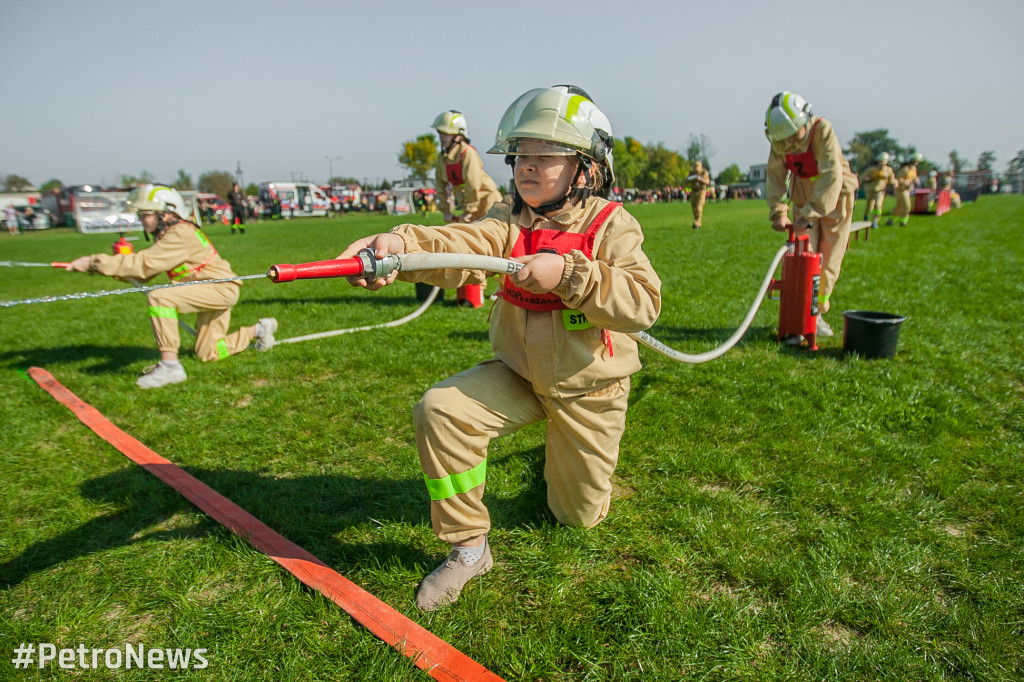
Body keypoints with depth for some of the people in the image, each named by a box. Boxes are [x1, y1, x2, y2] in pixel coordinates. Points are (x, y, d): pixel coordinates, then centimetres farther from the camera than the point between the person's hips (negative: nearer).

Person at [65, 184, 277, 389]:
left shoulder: (180, 235, -20)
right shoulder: (167, 236, 9)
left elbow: (143, 264, -26)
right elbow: (143, 275, 7)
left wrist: (94, 262, -24)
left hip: (222, 289, -10)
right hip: (211, 292, 10)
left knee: (159, 298, -27)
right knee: (207, 354, 14)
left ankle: (170, 366, -22)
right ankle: (258, 330, 32)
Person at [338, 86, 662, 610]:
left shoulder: (612, 227, -14)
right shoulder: (512, 220, -6)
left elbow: (642, 303, -28)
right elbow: (460, 245, -28)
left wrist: (566, 274, -38)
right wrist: (400, 245, -48)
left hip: (589, 387, -2)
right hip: (518, 374, 2)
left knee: (578, 516, 11)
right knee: (440, 409, -25)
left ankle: (571, 459, 50)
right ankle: (468, 546, -6)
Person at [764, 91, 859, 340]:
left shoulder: (823, 130, -26)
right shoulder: (780, 139, -12)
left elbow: (832, 177, -34)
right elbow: (774, 176, -10)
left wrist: (810, 214, -41)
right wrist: (778, 212, -24)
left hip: (834, 199, -3)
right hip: (804, 200, 3)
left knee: (828, 262, 2)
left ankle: (817, 312, 18)